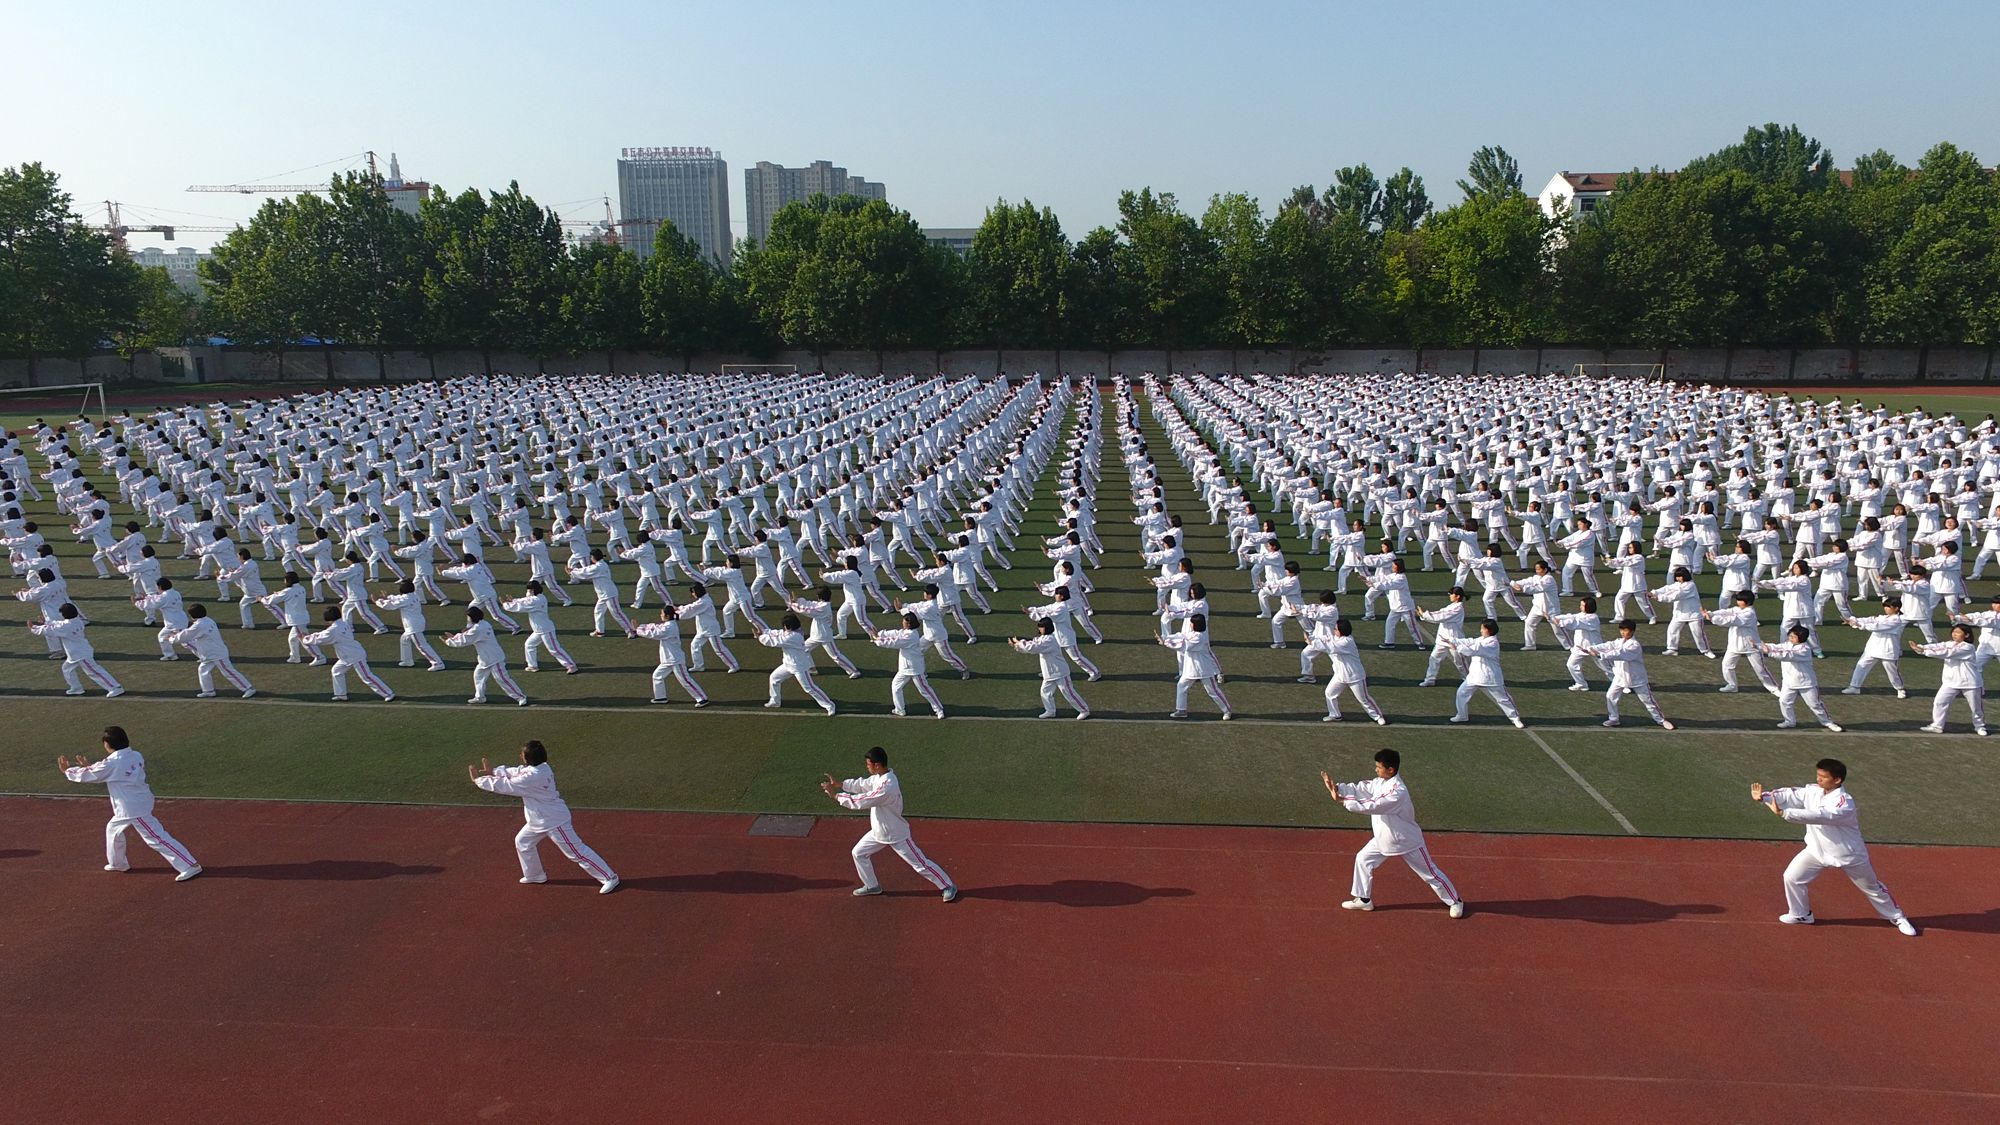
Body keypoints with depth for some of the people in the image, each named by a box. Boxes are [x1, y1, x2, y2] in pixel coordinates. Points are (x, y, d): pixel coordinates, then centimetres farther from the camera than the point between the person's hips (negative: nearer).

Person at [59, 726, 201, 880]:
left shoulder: (111, 764, -19)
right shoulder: (136, 756, 3)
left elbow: (86, 776, -3)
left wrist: (67, 770, 15)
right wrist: (90, 766, 23)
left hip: (134, 809, -9)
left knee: (157, 838, -6)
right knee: (113, 828, 28)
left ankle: (190, 866, -10)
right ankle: (118, 863, 43)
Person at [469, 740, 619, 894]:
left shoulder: (532, 777, -29)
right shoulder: (539, 767, -3)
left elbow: (505, 786, -21)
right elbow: (516, 772, 12)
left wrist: (479, 779, -12)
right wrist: (494, 770, 2)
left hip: (555, 821, -10)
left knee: (577, 852, -5)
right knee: (522, 841, 23)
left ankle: (610, 878, -1)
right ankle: (535, 875, 40)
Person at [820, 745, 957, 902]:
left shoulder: (887, 787, -35)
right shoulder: (880, 776, -6)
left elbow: (860, 802, -33)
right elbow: (862, 784, 7)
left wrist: (835, 795, -25)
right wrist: (838, 784, -3)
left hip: (896, 834, -9)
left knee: (920, 863, 0)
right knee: (858, 853, 15)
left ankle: (948, 886, 15)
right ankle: (872, 886, 32)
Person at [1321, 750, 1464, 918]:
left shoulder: (1398, 791, -34)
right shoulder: (1380, 782, -6)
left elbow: (1372, 806, -39)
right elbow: (1358, 789, -10)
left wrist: (1342, 801, -39)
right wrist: (1336, 787, -27)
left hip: (1407, 840, -8)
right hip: (1384, 838, 8)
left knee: (1430, 873, 6)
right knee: (1363, 858, 9)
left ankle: (1455, 901, 26)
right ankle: (1364, 899, 21)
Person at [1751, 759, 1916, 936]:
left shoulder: (1844, 803, -33)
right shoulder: (1813, 791, -12)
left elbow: (1818, 816, -45)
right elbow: (1789, 795, -20)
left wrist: (1783, 812, -51)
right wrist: (1763, 797, -40)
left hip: (1849, 855, -5)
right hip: (1818, 850, 5)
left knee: (1872, 888, 16)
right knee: (1792, 877, 0)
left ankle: (1897, 917, 41)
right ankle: (1801, 914, 21)